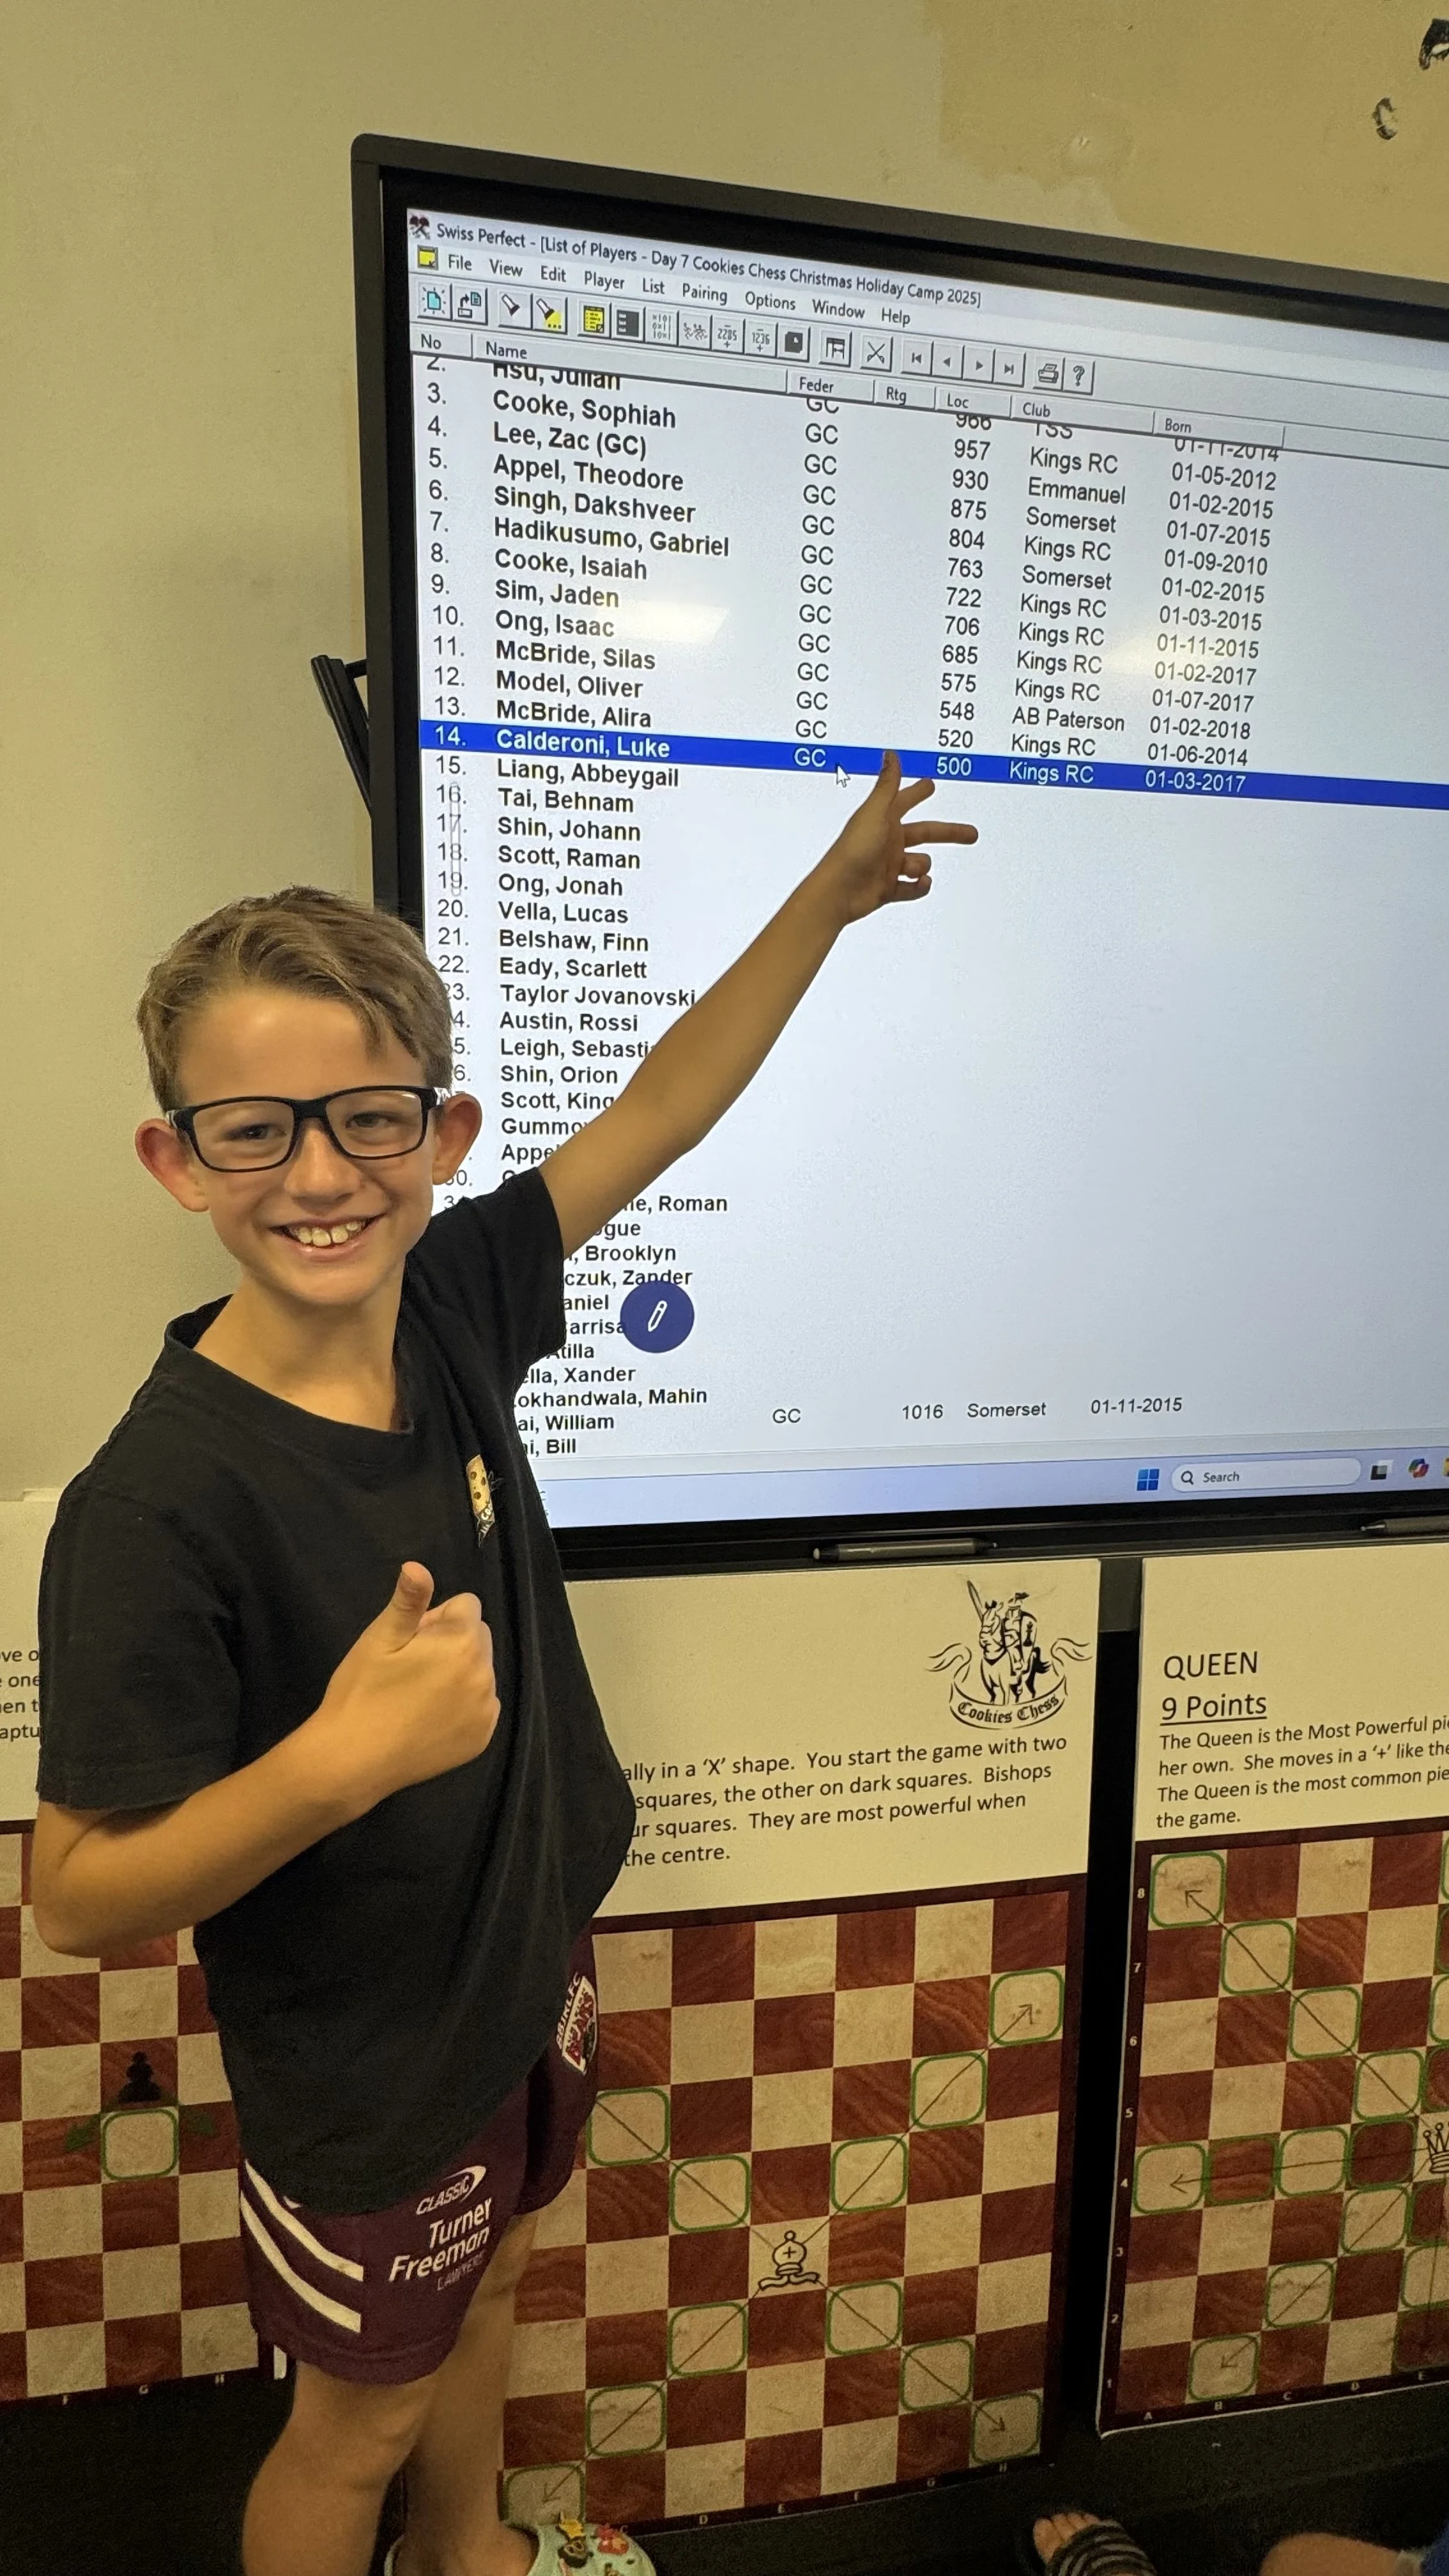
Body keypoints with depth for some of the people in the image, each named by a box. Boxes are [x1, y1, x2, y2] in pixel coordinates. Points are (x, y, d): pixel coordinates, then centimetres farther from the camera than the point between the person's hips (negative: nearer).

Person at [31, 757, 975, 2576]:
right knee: (359, 2423, 22)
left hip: (528, 1968, 7)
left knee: (488, 2290, 33)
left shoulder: (450, 1302, -15)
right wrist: (340, 1757, -41)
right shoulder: (156, 1503, -32)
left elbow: (662, 1108, -5)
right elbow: (75, 1897, -25)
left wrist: (832, 892, -2)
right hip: (360, 2071, -7)